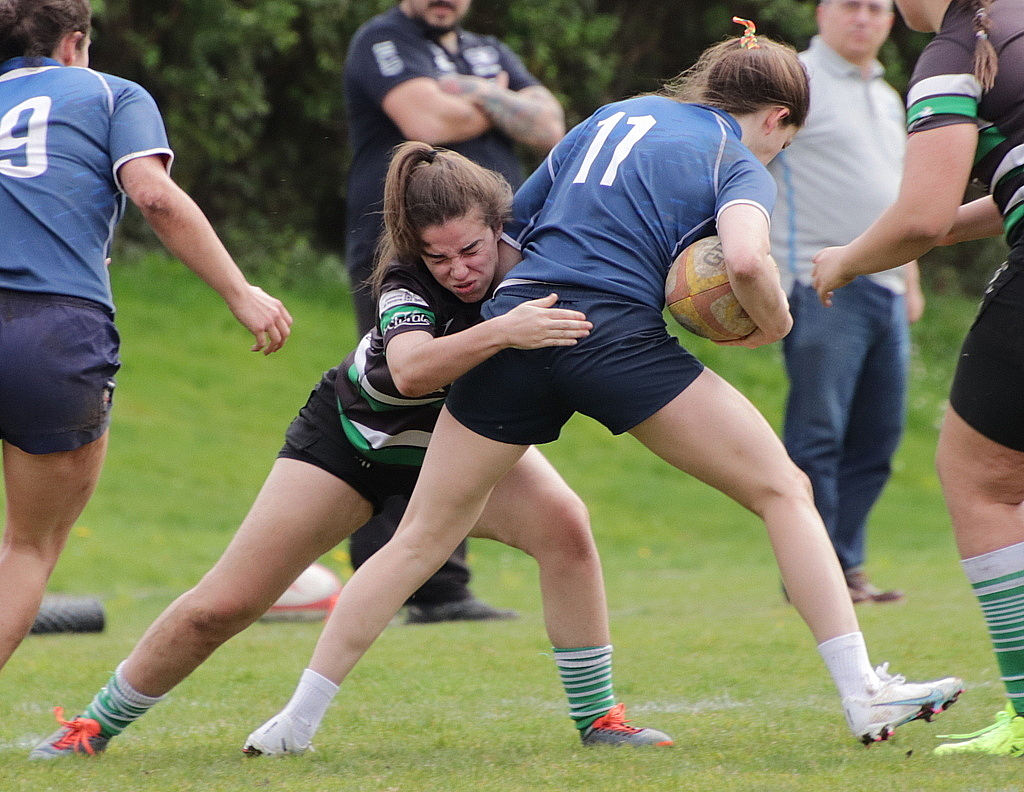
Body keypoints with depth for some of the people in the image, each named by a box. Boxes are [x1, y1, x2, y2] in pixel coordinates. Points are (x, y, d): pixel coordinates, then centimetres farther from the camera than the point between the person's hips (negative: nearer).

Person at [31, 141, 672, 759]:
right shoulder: (406, 282, -35)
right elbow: (410, 370, -56)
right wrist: (503, 332, -70)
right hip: (355, 436, -3)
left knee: (563, 523, -29)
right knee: (221, 607, -4)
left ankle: (597, 718, -17)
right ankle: (95, 724, 19)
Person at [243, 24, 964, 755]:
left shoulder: (614, 115, 26)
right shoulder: (741, 165, 9)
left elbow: (508, 227, 27)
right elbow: (746, 259, -14)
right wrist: (773, 321, 4)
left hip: (513, 319, 5)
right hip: (616, 333, -5)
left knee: (421, 539, 14)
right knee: (783, 489, 6)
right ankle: (864, 697, -3)